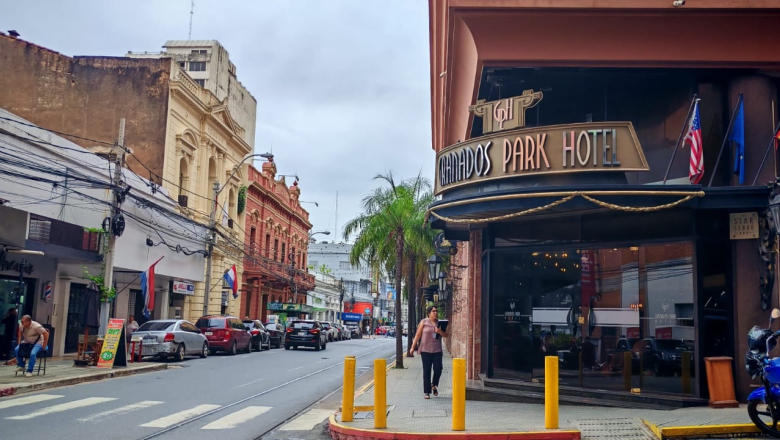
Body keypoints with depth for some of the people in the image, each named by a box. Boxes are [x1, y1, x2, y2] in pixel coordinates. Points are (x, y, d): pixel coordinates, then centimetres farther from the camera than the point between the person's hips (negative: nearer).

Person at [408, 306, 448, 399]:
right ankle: (426, 392, 7)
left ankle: (434, 385, 21)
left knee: (438, 369, -7)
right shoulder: (424, 322, 2)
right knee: (426, 371, 0)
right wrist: (413, 347, -2)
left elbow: (446, 335, 9)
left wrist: (440, 332, -13)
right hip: (426, 350, -2)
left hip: (437, 350, 2)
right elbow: (417, 335, 2)